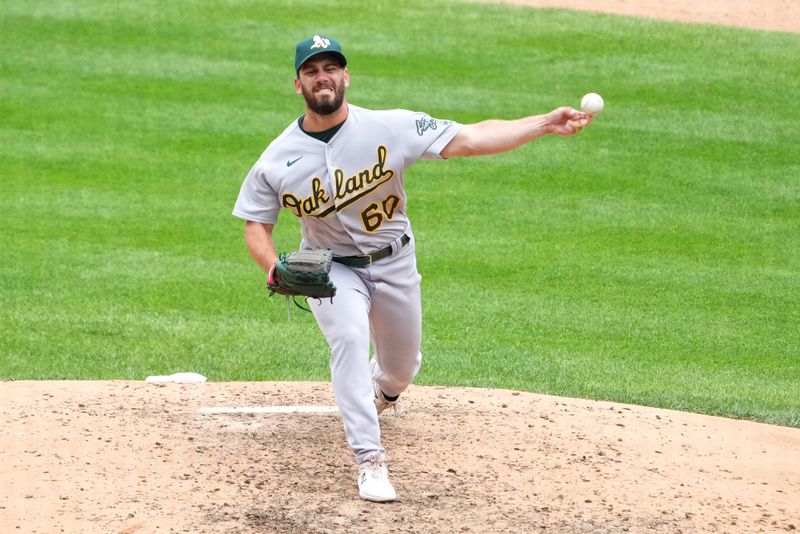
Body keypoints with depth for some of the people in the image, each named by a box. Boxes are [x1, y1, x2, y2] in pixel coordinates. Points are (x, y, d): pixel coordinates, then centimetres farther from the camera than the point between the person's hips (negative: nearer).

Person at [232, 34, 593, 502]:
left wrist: (547, 124, -33)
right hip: (331, 268, -1)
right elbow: (256, 223, -3)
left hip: (394, 264, 1)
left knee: (402, 367, 12)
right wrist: (273, 266, -25)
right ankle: (370, 460, -28)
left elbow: (470, 140, -24)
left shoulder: (392, 127, -19)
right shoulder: (277, 160, -13)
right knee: (349, 337, -29)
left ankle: (380, 389, 53)